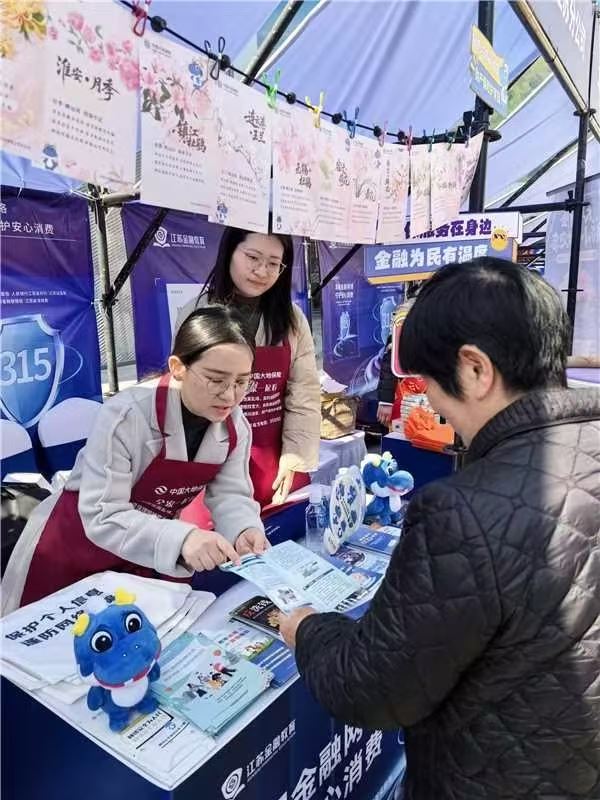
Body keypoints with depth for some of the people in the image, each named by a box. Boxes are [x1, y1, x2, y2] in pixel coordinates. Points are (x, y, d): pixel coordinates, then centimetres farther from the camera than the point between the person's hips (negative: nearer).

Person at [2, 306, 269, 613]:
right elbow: (102, 516, -34)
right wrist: (180, 538, -48)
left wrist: (245, 530, -32)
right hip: (72, 554, -4)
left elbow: (230, 494, -10)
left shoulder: (235, 424, -12)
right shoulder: (126, 416, -31)